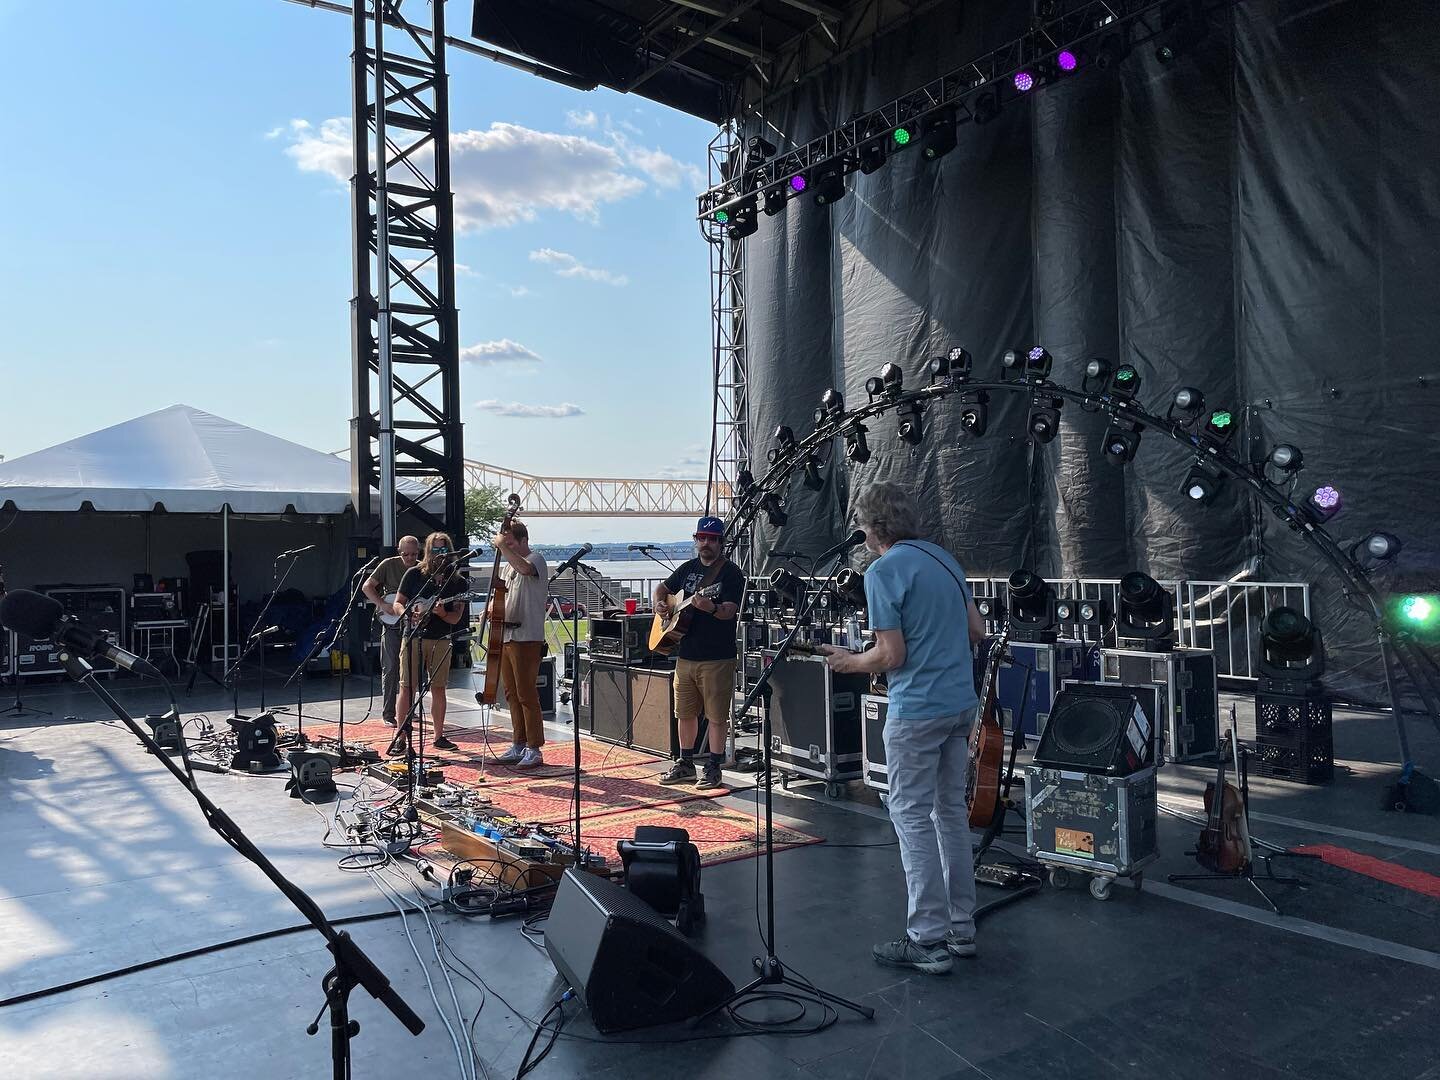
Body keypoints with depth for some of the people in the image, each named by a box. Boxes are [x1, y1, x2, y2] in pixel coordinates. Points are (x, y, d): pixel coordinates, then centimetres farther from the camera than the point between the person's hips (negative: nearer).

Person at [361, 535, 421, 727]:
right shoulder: (389, 565, -3)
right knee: (390, 668, -5)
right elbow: (367, 586, -2)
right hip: (392, 623, -3)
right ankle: (388, 714, 1)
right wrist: (382, 605, -15)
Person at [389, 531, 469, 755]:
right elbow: (397, 604, 6)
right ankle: (400, 737, -1)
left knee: (438, 688, 6)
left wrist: (442, 613, -20)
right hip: (413, 637, -1)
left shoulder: (458, 582, 5)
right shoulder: (414, 574, 3)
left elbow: (456, 618, 1)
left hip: (441, 641, 2)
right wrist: (409, 614, -15)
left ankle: (438, 736, 17)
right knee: (407, 687, -4)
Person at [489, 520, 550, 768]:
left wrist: (501, 545, -24)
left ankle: (534, 750, 0)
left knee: (527, 695, -7)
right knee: (512, 695, 13)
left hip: (527, 638, -9)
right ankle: (518, 747, 23)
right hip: (506, 636, 9)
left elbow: (525, 568, -33)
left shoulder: (536, 559, -8)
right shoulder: (508, 565, 17)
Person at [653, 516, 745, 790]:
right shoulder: (688, 568, 13)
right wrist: (659, 603, 6)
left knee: (716, 716, -1)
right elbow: (663, 587, 27)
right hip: (686, 654, 7)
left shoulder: (731, 573, -7)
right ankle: (685, 764, 28)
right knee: (685, 713, 14)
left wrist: (712, 608, -38)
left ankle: (713, 769, 11)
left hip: (717, 657, -6)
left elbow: (730, 610, -18)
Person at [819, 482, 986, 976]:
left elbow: (891, 656, -17)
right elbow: (976, 629, 15)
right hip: (962, 702, 8)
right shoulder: (944, 558, 11)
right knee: (952, 811, 16)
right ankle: (961, 927, 24)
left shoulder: (883, 571, -14)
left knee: (913, 817, 0)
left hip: (917, 710, -8)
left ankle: (929, 941, 4)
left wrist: (848, 661, 0)